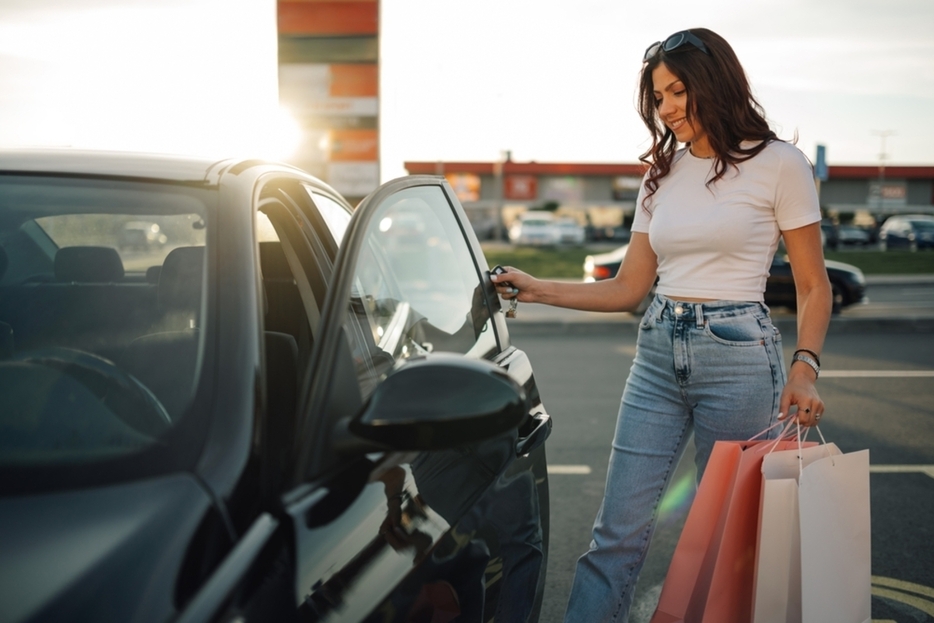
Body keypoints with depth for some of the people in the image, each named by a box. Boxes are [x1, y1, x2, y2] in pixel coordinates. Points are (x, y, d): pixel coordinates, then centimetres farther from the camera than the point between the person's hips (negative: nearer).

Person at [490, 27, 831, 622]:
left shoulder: (777, 163, -3)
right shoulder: (662, 174, 11)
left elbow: (814, 286, -1)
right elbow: (628, 287, 12)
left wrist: (804, 369, -15)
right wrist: (538, 290, 4)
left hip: (739, 355, -4)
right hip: (657, 356, 4)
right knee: (619, 530, 3)